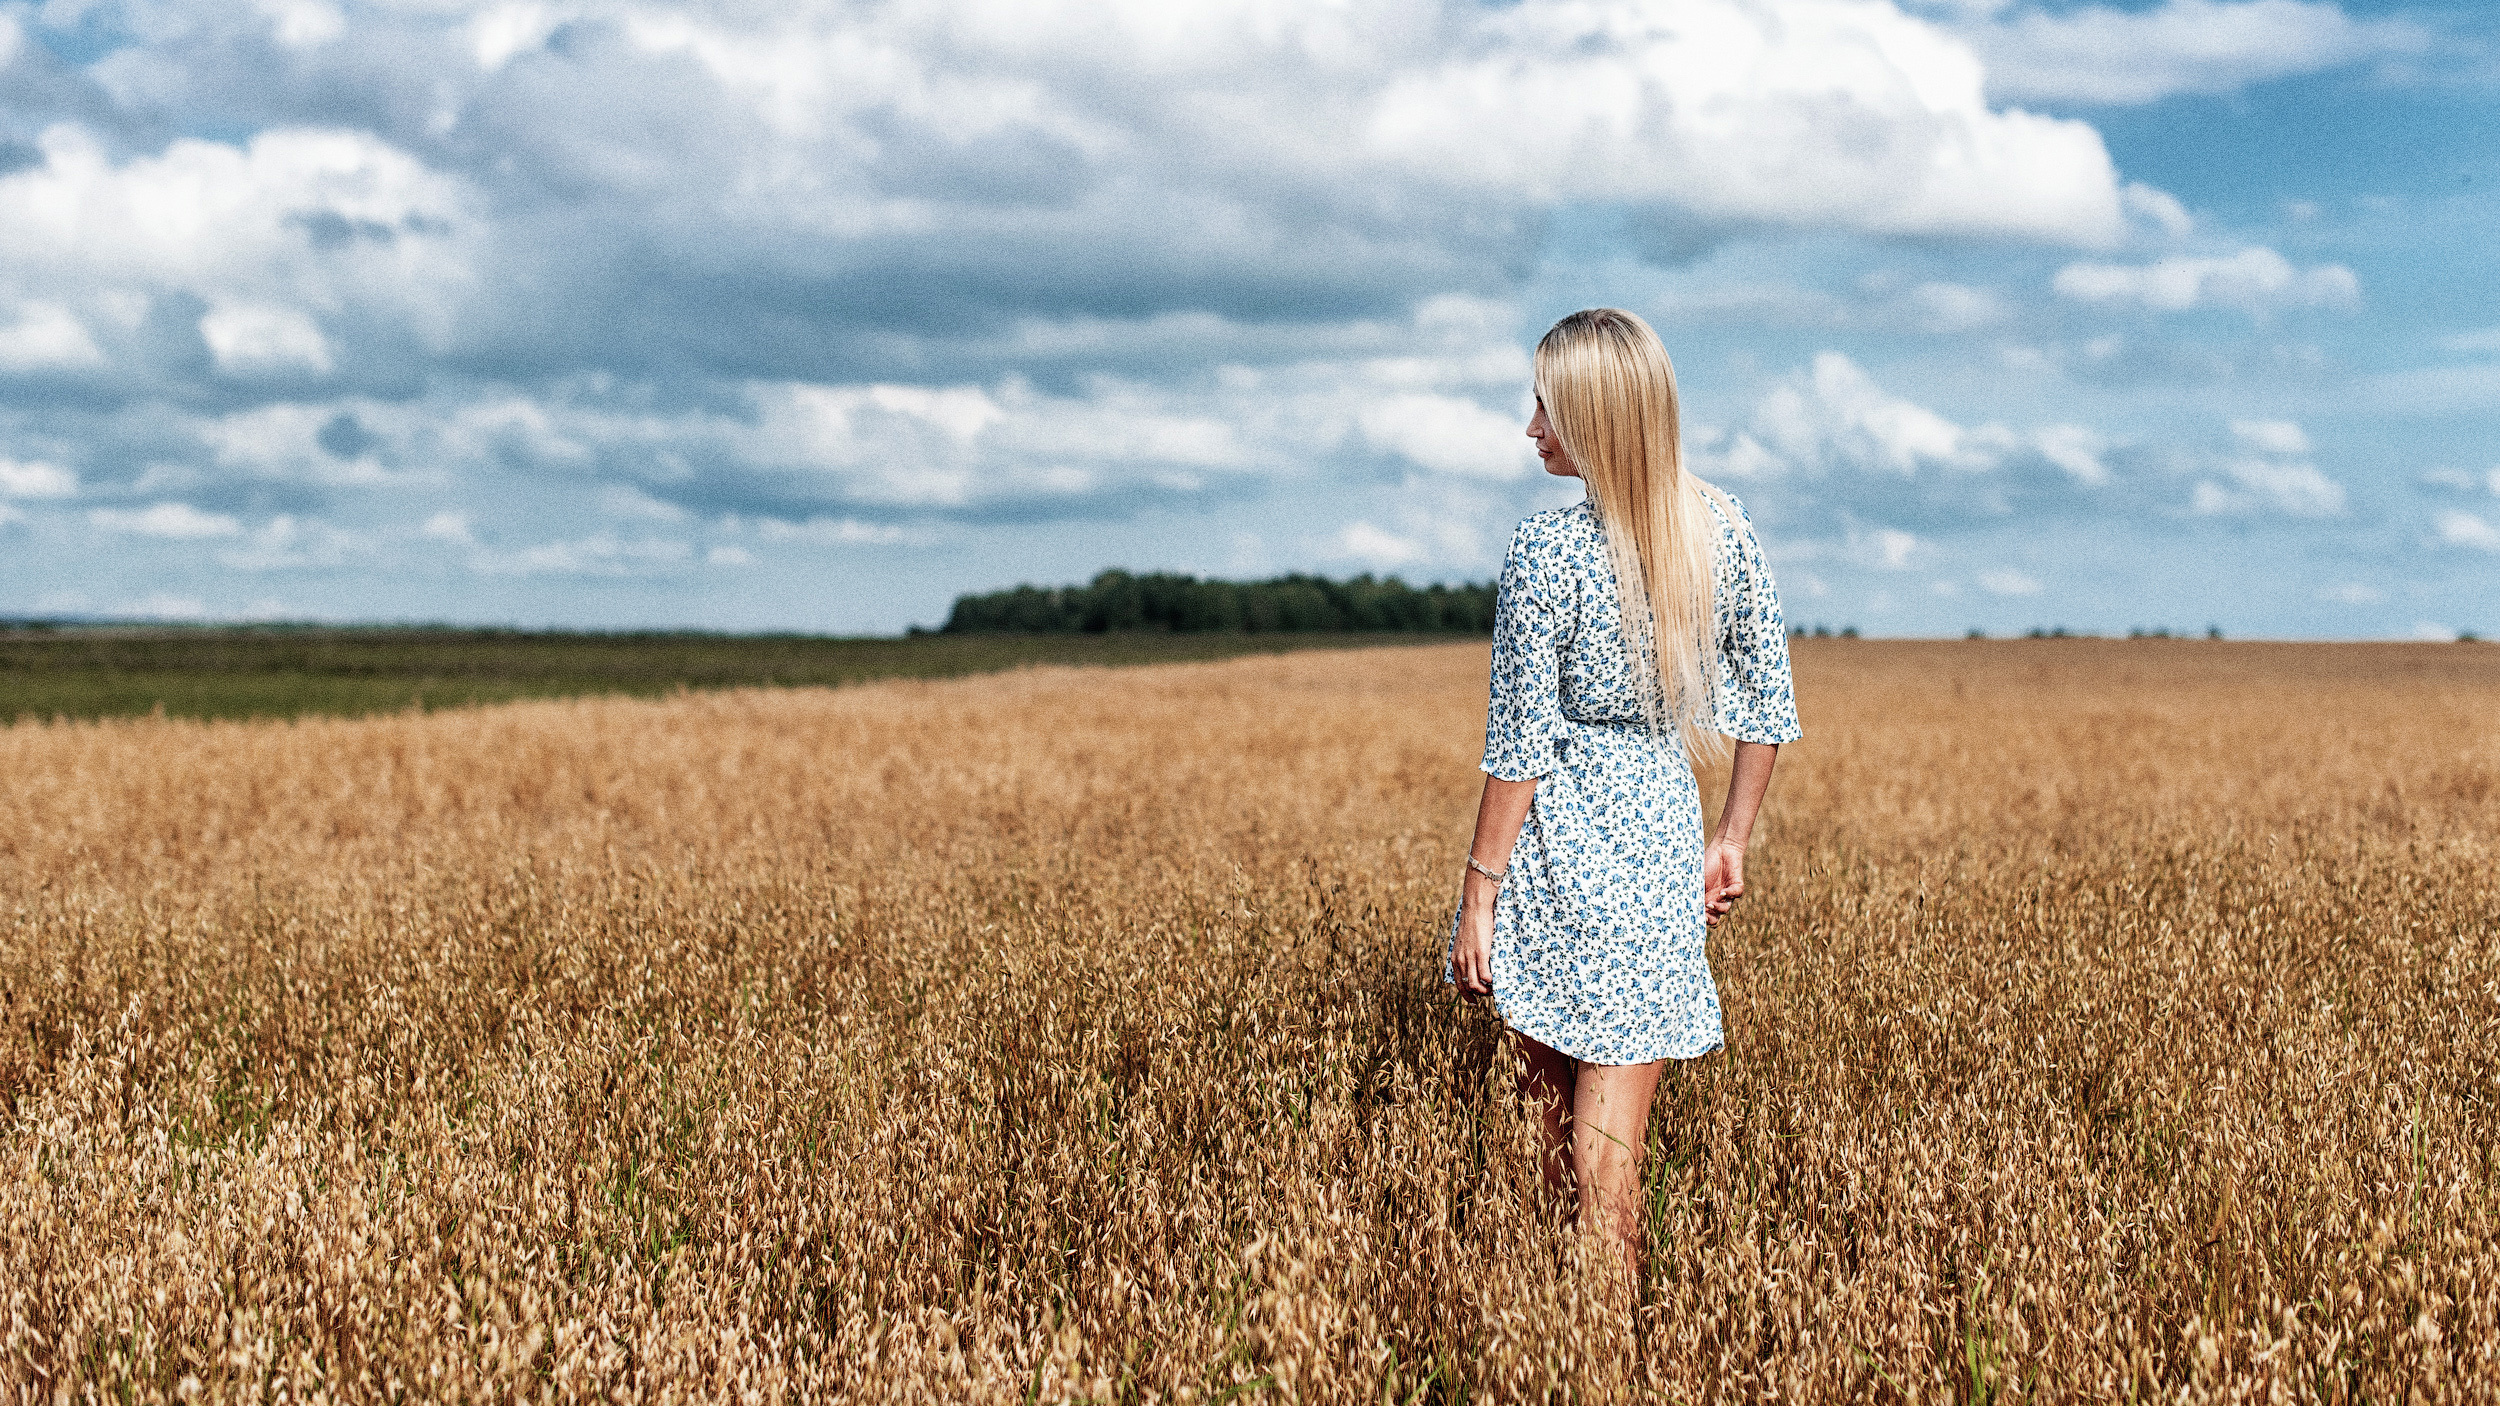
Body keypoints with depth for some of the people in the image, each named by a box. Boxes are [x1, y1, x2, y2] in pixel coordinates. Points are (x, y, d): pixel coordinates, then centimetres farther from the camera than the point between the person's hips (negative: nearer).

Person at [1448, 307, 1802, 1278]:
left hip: (1559, 848, -4)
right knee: (1611, 1148, 10)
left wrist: (1478, 897, -4)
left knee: (1555, 1125, 11)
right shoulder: (1724, 531, 2)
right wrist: (1732, 840, 20)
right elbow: (1769, 707, 9)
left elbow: (1519, 745, -12)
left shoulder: (1546, 553, -13)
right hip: (1662, 834, 4)